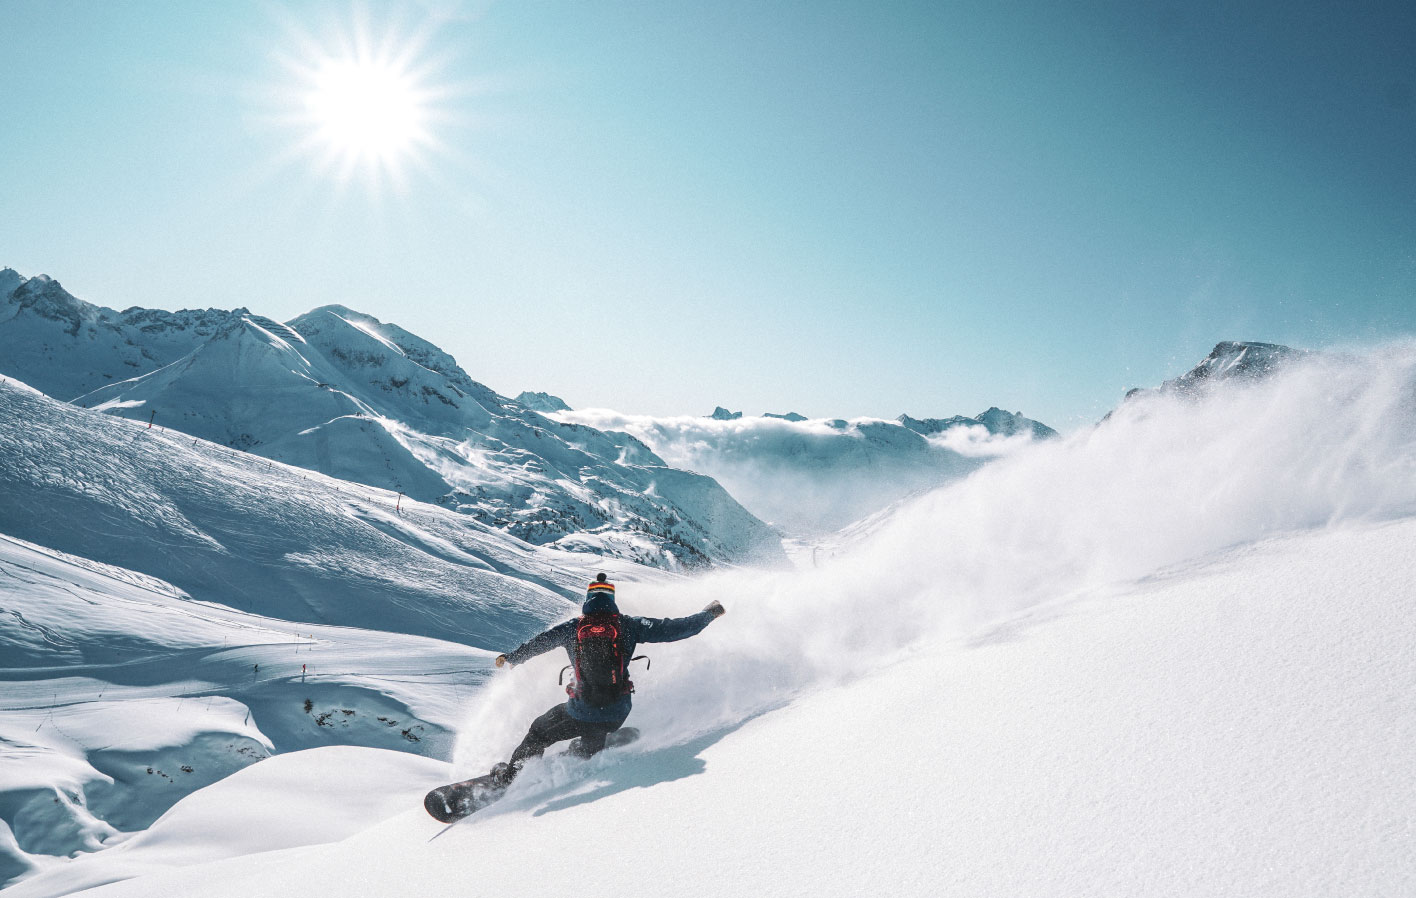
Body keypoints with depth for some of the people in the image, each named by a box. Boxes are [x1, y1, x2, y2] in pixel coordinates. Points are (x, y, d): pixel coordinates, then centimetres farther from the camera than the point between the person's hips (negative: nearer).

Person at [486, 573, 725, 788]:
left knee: (539, 733, 24)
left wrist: (511, 658, 32)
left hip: (581, 711, 0)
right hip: (617, 714, 0)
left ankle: (507, 777, 32)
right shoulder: (627, 625, -3)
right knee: (591, 743, 34)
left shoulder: (572, 627, 0)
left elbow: (538, 643, 13)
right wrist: (709, 614, 11)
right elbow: (671, 629, -1)